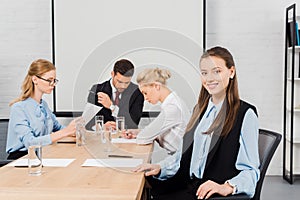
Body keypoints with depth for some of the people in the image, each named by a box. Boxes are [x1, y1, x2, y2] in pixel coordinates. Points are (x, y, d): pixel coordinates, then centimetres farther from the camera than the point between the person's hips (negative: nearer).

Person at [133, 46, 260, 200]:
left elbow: (250, 171, -10)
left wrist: (227, 187, -27)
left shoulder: (246, 114, -6)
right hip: (189, 187, 6)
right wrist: (161, 168, 7)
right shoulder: (200, 109, 17)